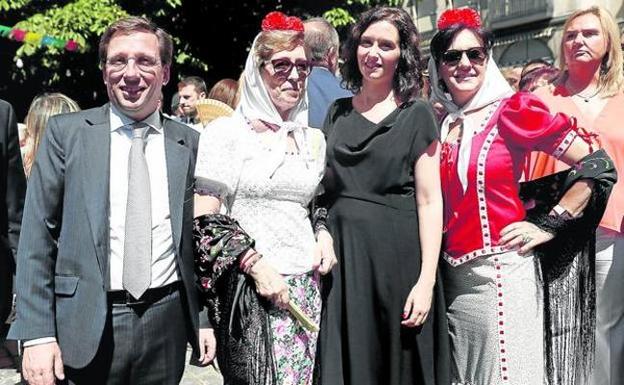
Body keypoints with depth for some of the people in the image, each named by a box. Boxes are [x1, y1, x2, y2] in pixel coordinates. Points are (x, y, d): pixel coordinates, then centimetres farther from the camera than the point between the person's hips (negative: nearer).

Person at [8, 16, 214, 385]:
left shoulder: (189, 143, 5)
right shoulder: (66, 132, 0)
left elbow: (198, 240, 10)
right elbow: (37, 237, -3)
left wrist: (205, 317, 7)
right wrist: (37, 334, -9)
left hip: (166, 325, 2)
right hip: (85, 327, -1)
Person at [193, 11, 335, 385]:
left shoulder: (314, 139, 11)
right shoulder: (227, 131, -4)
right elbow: (204, 219, -8)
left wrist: (324, 233, 3)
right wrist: (254, 264, -16)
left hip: (306, 285, 5)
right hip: (249, 287, -5)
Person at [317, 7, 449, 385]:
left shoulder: (416, 115, -1)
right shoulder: (338, 112, 11)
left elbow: (429, 201, -6)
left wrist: (426, 280, -14)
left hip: (397, 258, -3)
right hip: (343, 257, 4)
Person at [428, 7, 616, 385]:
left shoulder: (512, 109, -6)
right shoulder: (438, 125, 7)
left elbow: (599, 165, -7)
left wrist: (548, 225, -7)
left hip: (502, 272, -5)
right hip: (452, 277, 5)